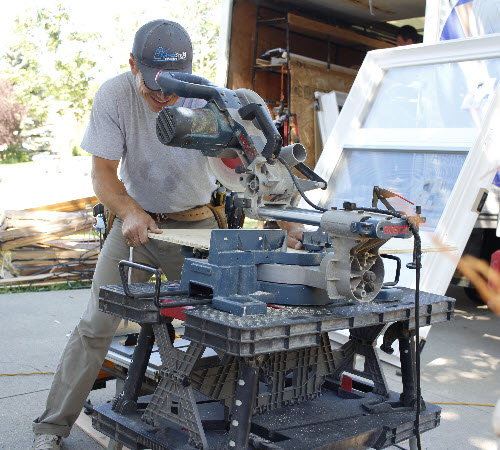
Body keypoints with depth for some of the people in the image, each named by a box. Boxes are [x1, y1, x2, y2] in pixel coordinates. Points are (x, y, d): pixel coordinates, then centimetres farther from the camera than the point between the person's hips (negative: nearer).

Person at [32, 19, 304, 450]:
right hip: (137, 218, 0)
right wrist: (130, 212, -29)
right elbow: (103, 174, -10)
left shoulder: (207, 101, -19)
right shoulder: (114, 95, -16)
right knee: (96, 324, -4)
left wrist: (287, 222, -35)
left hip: (195, 224, 0)